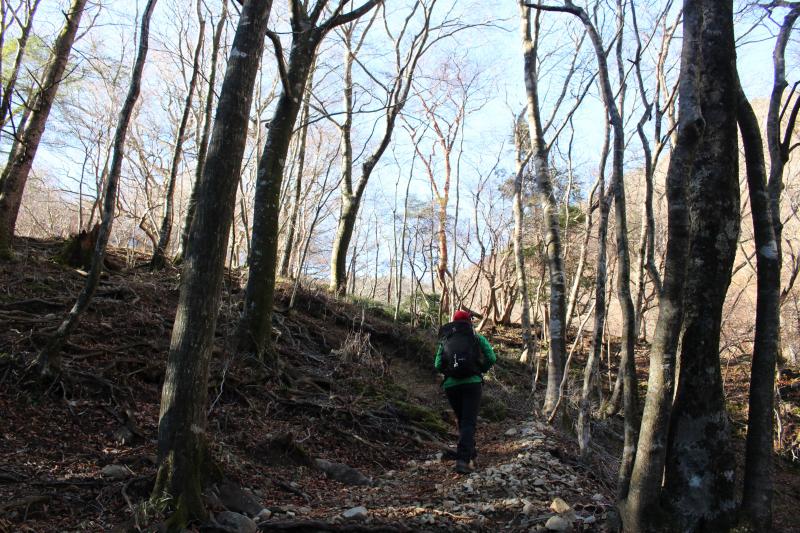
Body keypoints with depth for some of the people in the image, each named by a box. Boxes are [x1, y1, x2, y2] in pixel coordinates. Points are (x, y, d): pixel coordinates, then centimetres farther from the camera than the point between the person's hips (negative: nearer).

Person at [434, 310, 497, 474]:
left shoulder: (445, 340, 14)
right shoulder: (476, 337, 9)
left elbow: (438, 365, 4)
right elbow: (491, 357, 0)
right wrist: (482, 370, 17)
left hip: (450, 385, 3)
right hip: (472, 382, -3)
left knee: (462, 421, 19)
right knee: (469, 422, -4)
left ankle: (470, 455, 28)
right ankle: (463, 459, -19)